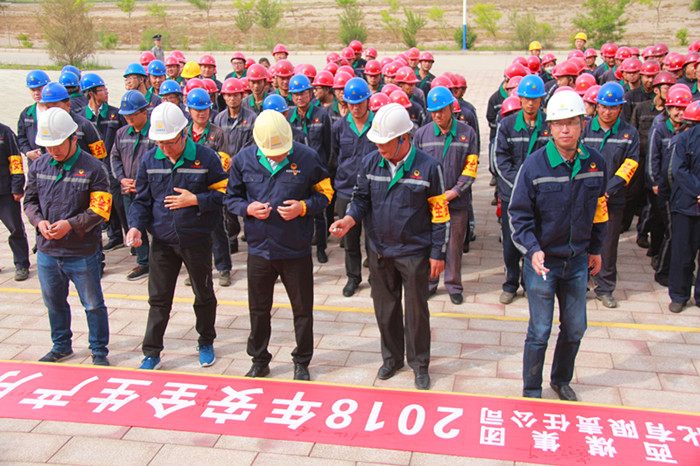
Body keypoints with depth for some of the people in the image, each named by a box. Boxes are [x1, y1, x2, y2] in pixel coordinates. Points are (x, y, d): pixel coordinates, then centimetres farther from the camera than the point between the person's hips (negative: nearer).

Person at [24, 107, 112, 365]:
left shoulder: (93, 168, -11)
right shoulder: (39, 166, 3)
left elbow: (99, 210, -13)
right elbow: (30, 200, 11)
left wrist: (70, 224, -23)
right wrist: (39, 221, -9)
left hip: (82, 253, -5)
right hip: (47, 251, 5)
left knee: (93, 305, 7)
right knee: (54, 303, 20)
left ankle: (99, 351, 24)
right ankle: (61, 346, 40)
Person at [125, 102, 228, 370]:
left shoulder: (205, 157, -10)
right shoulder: (149, 160, 0)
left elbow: (223, 192, -7)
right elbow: (142, 200, 6)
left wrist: (196, 200, -19)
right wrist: (136, 226, -9)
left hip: (197, 240, -2)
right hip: (162, 242, 2)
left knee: (204, 296, 14)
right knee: (158, 299, 7)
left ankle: (206, 343, 34)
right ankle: (151, 353, 19)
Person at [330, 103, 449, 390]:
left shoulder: (428, 167, -13)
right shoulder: (370, 163, -3)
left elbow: (440, 213, -7)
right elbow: (362, 198, 7)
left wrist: (438, 253, -7)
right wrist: (349, 220, -14)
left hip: (414, 252, -3)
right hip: (380, 250, 4)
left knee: (416, 310, 9)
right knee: (385, 307, 16)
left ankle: (419, 363, 28)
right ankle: (392, 358, 36)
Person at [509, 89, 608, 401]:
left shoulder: (595, 162, -2)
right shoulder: (534, 165, -14)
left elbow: (598, 209, 11)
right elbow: (519, 214, -10)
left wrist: (596, 249, 15)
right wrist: (533, 249, -23)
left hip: (577, 261, 4)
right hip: (542, 261, -4)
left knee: (575, 328, 17)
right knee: (540, 331, 5)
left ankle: (561, 380, 41)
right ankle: (531, 390, 25)